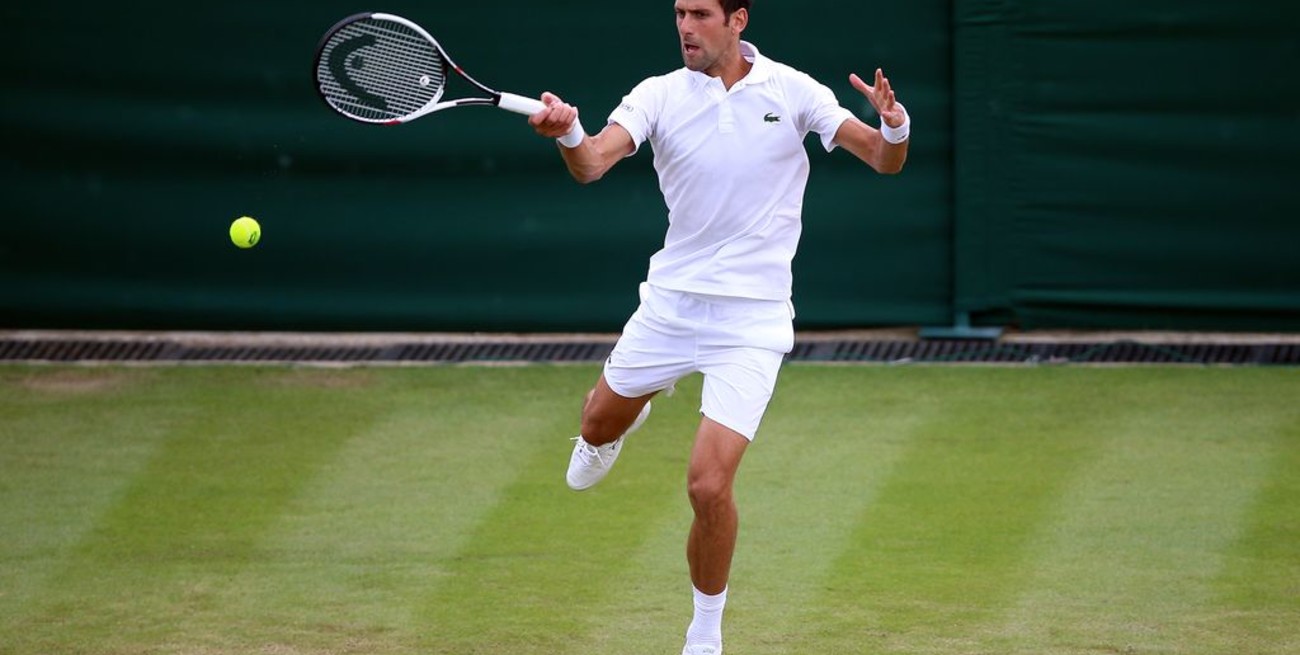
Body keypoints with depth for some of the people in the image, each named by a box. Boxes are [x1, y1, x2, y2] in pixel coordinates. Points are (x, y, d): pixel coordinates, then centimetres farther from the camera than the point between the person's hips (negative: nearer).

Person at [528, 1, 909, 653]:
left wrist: (893, 123, -28)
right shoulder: (660, 94, -6)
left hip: (751, 318, -3)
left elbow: (885, 160, -4)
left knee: (709, 485, -14)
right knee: (600, 423, 20)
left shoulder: (791, 90, -6)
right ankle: (627, 415, 61)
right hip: (670, 301, 3)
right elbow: (592, 164, -21)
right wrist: (568, 133, -44)